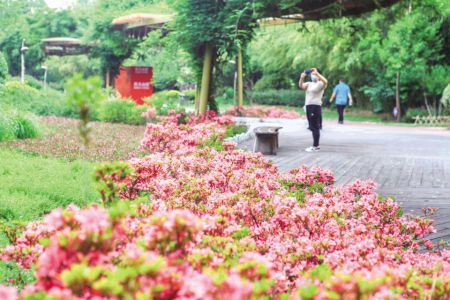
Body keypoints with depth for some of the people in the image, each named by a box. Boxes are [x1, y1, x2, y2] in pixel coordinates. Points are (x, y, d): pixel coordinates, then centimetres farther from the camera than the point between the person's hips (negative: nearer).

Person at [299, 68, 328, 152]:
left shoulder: (320, 84, -4)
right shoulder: (309, 84, 17)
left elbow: (325, 81, -26)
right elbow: (301, 86, 2)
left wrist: (317, 73, -26)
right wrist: (302, 77, -14)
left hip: (316, 106, -8)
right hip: (308, 106, 8)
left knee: (315, 127, -7)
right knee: (312, 127, 11)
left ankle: (315, 146, -6)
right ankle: (317, 144, 19)